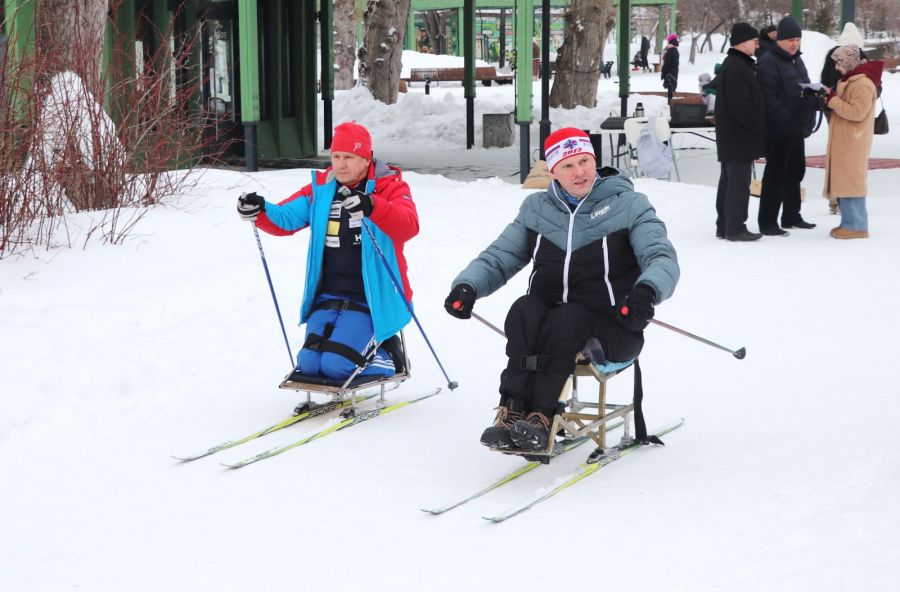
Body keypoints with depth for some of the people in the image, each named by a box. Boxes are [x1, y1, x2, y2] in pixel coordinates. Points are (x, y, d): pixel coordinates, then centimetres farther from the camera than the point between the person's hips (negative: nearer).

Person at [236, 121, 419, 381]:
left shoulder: (390, 187, -6)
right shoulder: (321, 189, 9)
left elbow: (408, 226, -26)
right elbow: (284, 219, 11)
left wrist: (372, 206, -45)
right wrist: (259, 211, -13)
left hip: (372, 300, -5)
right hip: (328, 298, 5)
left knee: (337, 365, -19)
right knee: (309, 364, -10)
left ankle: (388, 357, 11)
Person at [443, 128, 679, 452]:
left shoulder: (629, 205, 1)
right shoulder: (536, 208, 12)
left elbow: (662, 258, -9)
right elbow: (499, 258, 13)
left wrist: (647, 289, -33)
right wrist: (467, 286, -9)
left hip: (611, 327, -3)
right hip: (549, 318, 3)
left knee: (567, 318, -34)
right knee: (523, 309, -29)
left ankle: (541, 418, -36)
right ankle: (512, 410, -36)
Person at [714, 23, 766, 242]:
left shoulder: (732, 65, 17)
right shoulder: (736, 68, -18)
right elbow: (740, 106, -23)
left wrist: (757, 125, 17)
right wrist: (758, 126, -14)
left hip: (730, 137, 11)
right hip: (740, 137, -11)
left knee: (729, 180, 14)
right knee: (739, 183, -6)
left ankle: (724, 225, 20)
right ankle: (735, 228, -4)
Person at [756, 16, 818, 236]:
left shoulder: (797, 60, 16)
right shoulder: (768, 62, -13)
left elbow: (806, 90, 22)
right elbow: (769, 98, -21)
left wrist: (808, 119, 10)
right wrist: (786, 118, -23)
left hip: (797, 129, 9)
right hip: (778, 130, -9)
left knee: (795, 172, 16)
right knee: (775, 175, -6)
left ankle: (791, 216, 27)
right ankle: (767, 222, -1)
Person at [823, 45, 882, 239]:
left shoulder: (862, 84, -17)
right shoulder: (849, 80, 17)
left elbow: (857, 112, -23)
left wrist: (833, 100, -18)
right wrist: (830, 97, 4)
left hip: (853, 142, -10)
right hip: (844, 141, 10)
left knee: (850, 182, -9)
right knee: (844, 181, 12)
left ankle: (857, 226, -6)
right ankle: (849, 222, 17)